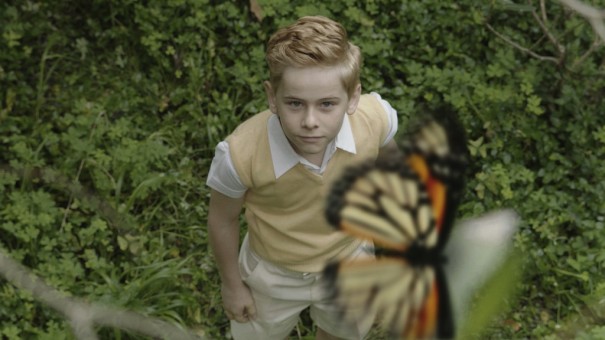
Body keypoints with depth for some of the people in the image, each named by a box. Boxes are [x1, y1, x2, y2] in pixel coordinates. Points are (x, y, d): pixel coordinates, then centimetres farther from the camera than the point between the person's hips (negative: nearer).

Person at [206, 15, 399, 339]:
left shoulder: (375, 117, -34)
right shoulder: (241, 154, -40)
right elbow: (223, 219, -18)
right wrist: (232, 285, -4)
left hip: (348, 260, 2)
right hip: (275, 274, -2)